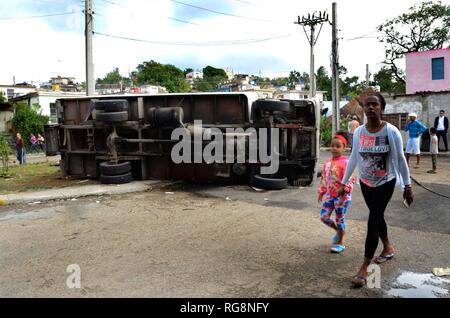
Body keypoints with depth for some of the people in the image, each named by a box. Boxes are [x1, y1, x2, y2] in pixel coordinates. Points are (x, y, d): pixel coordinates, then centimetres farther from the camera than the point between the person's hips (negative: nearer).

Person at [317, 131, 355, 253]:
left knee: (340, 219, 4)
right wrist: (321, 192, 15)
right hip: (329, 194, 7)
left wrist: (346, 188, -35)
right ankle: (338, 231, 33)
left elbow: (350, 178, -19)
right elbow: (323, 178, 15)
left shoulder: (345, 162, -14)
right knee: (324, 217, 5)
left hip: (341, 196, -6)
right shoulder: (327, 162, 7)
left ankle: (340, 243, 22)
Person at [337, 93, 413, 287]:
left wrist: (407, 185, -5)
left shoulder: (391, 131, -16)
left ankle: (364, 269, -3)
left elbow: (400, 159, -8)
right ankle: (388, 247, 44)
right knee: (377, 216, 17)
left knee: (373, 221, -8)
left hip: (385, 183, -4)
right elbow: (353, 158, 4)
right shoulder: (358, 132, -5)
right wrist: (344, 182, 7)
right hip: (365, 182, 4)